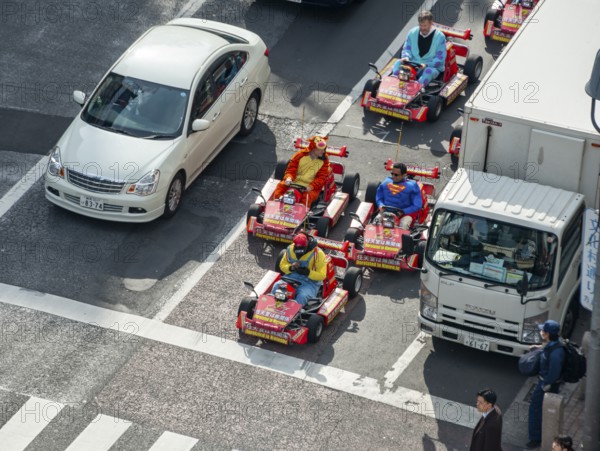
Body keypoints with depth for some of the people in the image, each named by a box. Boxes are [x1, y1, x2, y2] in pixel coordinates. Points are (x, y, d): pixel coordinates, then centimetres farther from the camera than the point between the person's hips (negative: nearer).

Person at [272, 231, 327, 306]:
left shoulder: (317, 253, -11)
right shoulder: (290, 249, 2)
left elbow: (322, 275, -9)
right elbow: (282, 265, 11)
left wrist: (308, 272, -25)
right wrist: (291, 268, -12)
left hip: (310, 282, -4)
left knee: (302, 296, -36)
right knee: (277, 287, -26)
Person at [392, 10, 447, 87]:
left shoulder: (440, 37, -6)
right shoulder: (412, 33, 5)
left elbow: (440, 59, -9)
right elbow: (406, 49, 13)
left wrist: (426, 65, -25)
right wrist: (406, 57, -12)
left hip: (432, 67, -4)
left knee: (429, 71, -39)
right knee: (398, 63, -23)